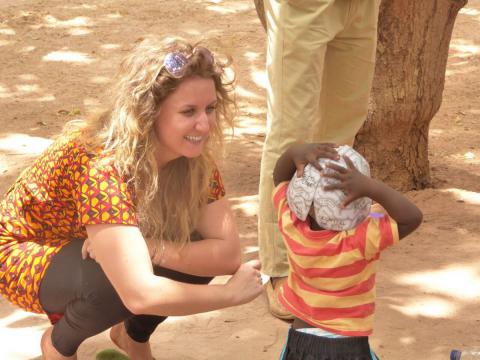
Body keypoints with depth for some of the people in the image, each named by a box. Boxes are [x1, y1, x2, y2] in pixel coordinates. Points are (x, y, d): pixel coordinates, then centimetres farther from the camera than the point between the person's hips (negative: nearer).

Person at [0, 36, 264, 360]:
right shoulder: (102, 166, -38)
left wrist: (146, 248, -33)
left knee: (199, 250, -18)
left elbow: (228, 253, -21)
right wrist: (232, 292, -32)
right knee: (118, 281, -35)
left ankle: (133, 333, 11)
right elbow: (140, 294, -45)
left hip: (84, 249, 6)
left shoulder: (195, 156, -17)